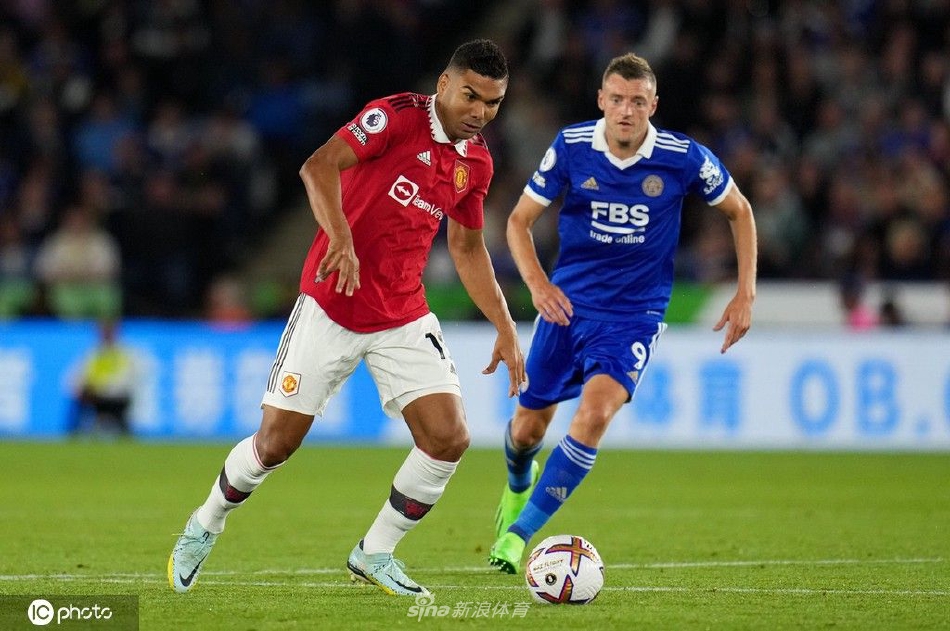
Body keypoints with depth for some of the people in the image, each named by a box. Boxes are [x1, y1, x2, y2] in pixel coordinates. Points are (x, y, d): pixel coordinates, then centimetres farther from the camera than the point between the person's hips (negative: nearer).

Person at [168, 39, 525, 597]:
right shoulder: (396, 116, -13)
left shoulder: (476, 162, 7)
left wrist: (506, 329, 16)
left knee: (449, 439, -10)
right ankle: (204, 528, 26)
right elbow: (319, 166, -26)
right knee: (278, 442, -2)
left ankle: (375, 555, 9)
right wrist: (341, 239, -41)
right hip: (331, 305, -5)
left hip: (404, 318, 5)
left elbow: (468, 248, 20)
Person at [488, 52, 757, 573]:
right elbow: (519, 220, 0)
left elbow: (739, 211, 5)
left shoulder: (683, 158, -12)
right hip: (567, 304, 2)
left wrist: (745, 294, -2)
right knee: (528, 428, 11)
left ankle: (519, 532, -14)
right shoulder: (571, 147, -10)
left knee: (595, 413, -26)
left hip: (635, 314, -2)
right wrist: (536, 282, -19)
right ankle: (519, 484, 50)